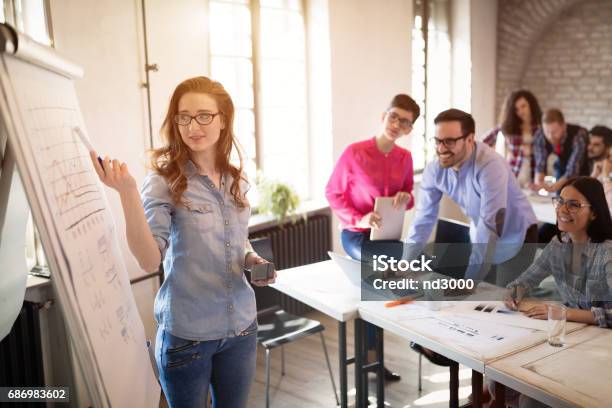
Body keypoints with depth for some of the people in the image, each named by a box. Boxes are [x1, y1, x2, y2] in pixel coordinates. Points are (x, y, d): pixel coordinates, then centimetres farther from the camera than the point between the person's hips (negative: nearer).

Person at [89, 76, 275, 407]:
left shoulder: (236, 181, 3)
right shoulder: (164, 181, -13)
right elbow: (150, 261, -24)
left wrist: (252, 260, -4)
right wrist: (127, 192, -34)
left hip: (241, 325, 5)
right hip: (186, 332, -4)